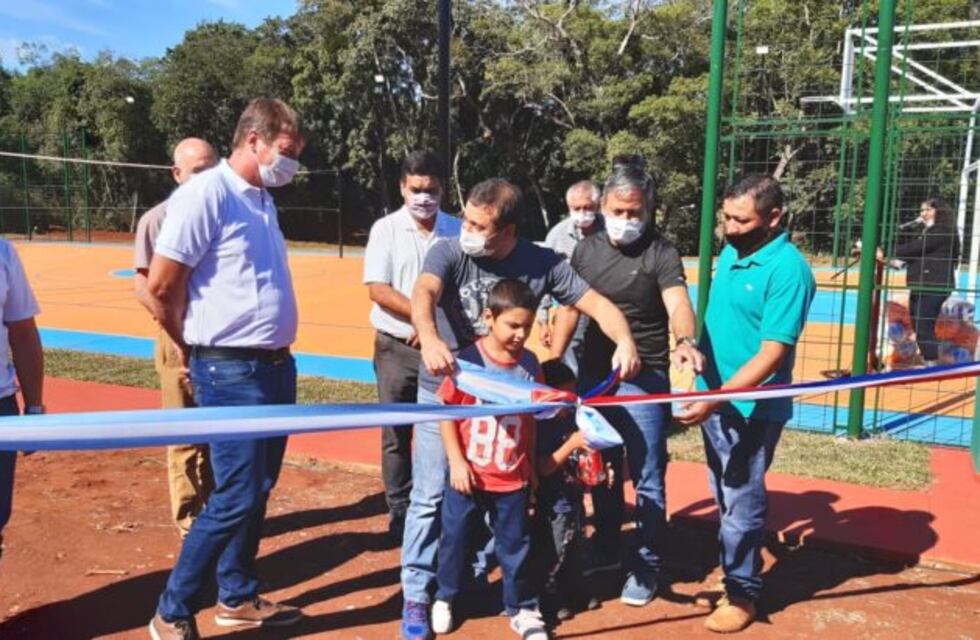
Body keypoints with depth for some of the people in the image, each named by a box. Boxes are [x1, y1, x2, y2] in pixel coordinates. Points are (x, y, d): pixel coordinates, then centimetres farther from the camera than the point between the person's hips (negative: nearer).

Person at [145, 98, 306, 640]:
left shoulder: (262, 200, 13)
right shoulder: (205, 194, -14)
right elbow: (160, 288, -15)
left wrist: (277, 357, 15)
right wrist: (197, 350, 0)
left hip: (276, 366, 8)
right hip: (231, 373, -8)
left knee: (257, 490, 16)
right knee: (235, 498, -4)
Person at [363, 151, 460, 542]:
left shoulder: (458, 231, 2)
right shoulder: (386, 229, -1)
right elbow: (377, 290, -8)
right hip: (397, 348, 0)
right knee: (396, 435, 8)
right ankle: (400, 513, 20)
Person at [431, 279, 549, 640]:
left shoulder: (530, 365, -3)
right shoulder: (467, 360, -15)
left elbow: (532, 418, 7)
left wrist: (531, 465, 11)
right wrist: (456, 461, -10)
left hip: (513, 478, 2)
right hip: (469, 475, -2)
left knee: (515, 545, 12)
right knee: (455, 539, 14)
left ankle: (522, 609, 29)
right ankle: (445, 598, 36)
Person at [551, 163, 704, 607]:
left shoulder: (662, 254, -10)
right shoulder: (586, 249, 5)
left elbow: (678, 305, -26)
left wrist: (684, 342, -45)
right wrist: (552, 361, 4)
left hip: (644, 378, -5)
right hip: (592, 373, 5)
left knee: (646, 478, 3)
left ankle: (647, 567, 20)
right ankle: (605, 549, 35)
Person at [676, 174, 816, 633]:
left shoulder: (788, 269, -20)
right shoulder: (730, 252, 4)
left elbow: (771, 355, -24)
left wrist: (715, 399, -30)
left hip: (752, 408, -7)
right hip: (715, 399, 8)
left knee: (740, 503, 6)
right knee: (724, 498, 19)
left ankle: (742, 593, 23)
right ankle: (734, 573, 37)